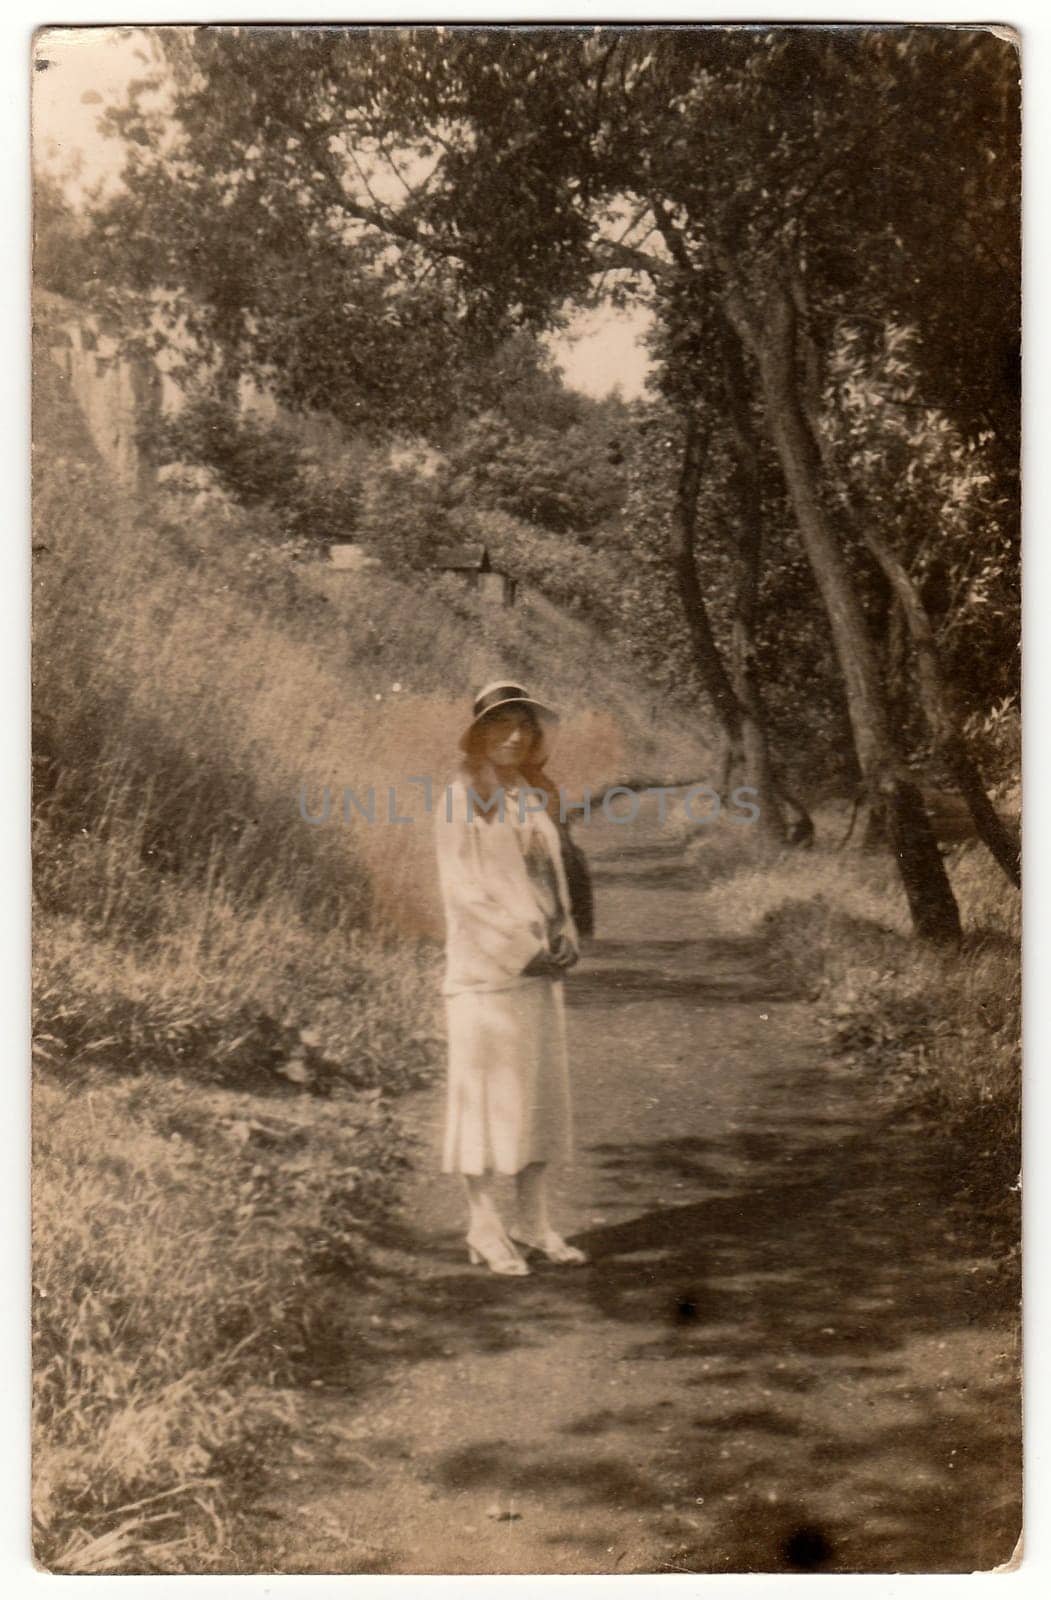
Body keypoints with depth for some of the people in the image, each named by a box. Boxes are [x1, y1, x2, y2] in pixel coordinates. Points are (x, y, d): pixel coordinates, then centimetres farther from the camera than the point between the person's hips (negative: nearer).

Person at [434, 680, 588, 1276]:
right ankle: (484, 1228, 8)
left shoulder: (535, 798, 14)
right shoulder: (464, 798, -6)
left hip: (542, 969, 7)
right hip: (487, 967, -7)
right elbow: (464, 889, -12)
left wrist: (566, 939, 0)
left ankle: (534, 1222, 18)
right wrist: (521, 949, -15)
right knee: (488, 1092, -2)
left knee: (543, 1091, 9)